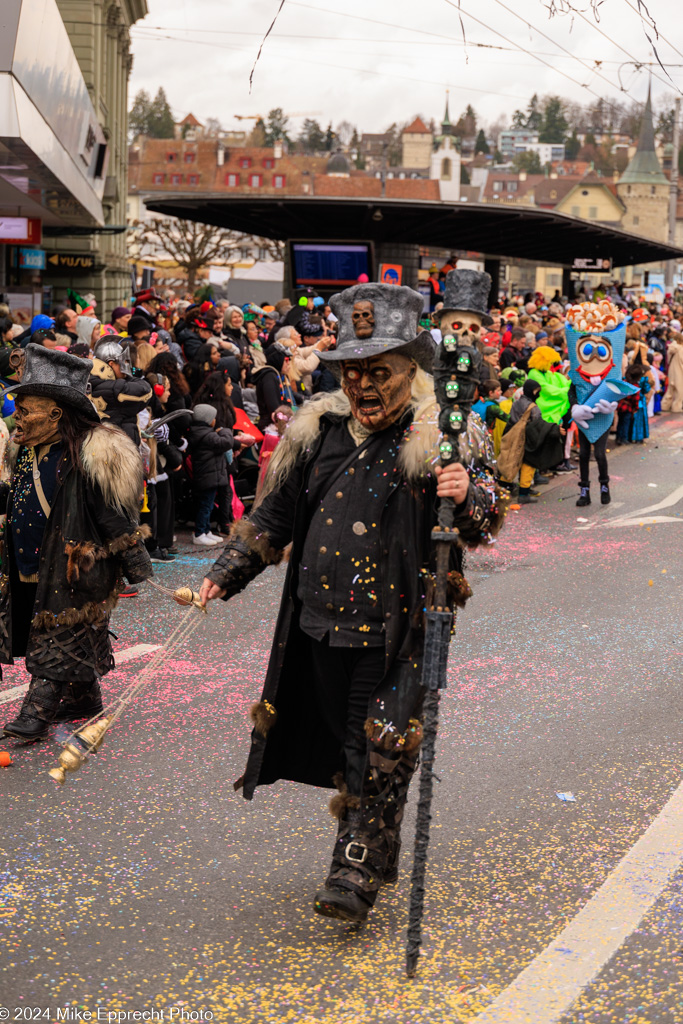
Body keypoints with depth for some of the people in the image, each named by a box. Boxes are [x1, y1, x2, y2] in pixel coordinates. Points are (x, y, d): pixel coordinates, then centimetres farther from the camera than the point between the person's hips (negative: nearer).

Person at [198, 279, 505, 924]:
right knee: (341, 740, 17)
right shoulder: (317, 428, 5)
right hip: (321, 623, 5)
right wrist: (227, 573, 11)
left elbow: (486, 522, -16)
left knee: (383, 748, -4)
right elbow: (275, 514, 14)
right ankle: (365, 846, 37)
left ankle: (361, 868, 10)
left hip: (398, 629, -5)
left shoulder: (444, 436, -9)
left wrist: (469, 497, -38)